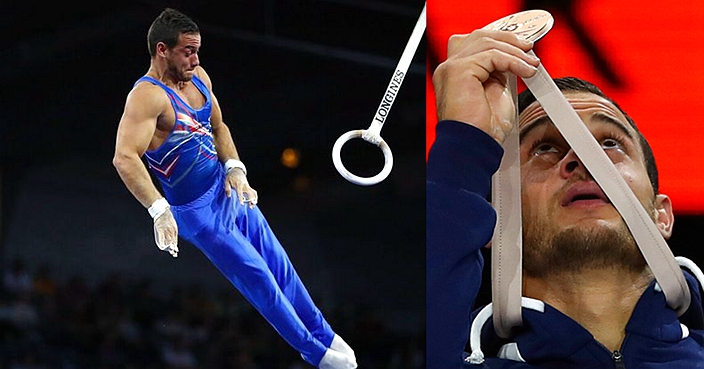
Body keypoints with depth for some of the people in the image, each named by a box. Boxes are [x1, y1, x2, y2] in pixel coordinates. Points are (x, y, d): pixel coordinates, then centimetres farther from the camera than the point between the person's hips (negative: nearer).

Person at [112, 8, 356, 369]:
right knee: (258, 277, 0)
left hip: (230, 190, 8)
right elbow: (124, 157, -38)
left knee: (278, 265, 16)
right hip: (198, 210, -8)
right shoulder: (147, 96, -26)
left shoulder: (199, 78, 1)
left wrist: (234, 167, -2)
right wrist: (159, 210, -46)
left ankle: (324, 335, 32)